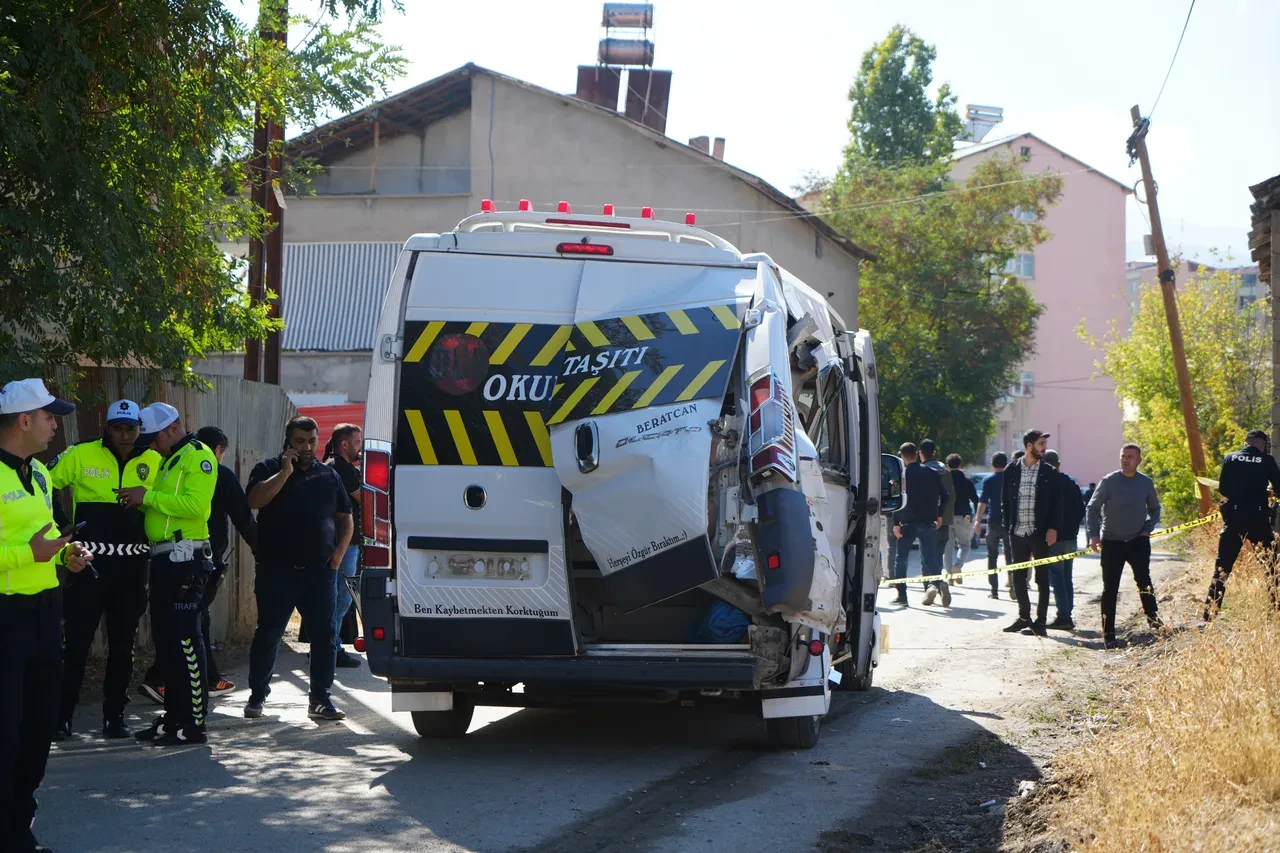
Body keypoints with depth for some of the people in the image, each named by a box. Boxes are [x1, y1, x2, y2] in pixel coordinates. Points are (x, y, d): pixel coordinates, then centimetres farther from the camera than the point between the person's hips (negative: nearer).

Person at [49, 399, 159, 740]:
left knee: (123, 645, 8)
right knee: (76, 642, -1)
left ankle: (115, 717, 17)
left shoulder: (154, 462, 4)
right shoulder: (80, 455, -4)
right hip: (89, 563, -3)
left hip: (131, 567, 3)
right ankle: (62, 717, 6)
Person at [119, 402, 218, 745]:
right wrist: (140, 501, 3)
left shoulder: (198, 457, -9)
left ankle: (195, 723, -7)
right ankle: (174, 715, 21)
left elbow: (195, 504, -22)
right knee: (165, 640, 13)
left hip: (185, 559, -10)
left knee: (185, 640, -9)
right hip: (164, 558, 10)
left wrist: (148, 496, -18)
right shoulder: (169, 460, 22)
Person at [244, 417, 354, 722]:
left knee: (324, 634, 0)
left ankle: (320, 699, 7)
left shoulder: (328, 475, 15)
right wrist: (286, 472, -15)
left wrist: (339, 553, 5)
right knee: (268, 634, 1)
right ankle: (257, 697, 10)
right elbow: (255, 500, -15)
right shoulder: (269, 470, 4)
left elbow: (345, 518, 19)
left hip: (320, 571, 3)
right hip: (277, 570, -3)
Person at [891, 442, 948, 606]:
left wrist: (896, 523, -10)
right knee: (929, 557, 5)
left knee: (901, 558, 10)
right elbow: (944, 496, 10)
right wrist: (938, 515, 22)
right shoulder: (931, 473, 8)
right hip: (928, 522, 3)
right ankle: (939, 583, -22)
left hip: (908, 523, -3)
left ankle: (901, 595, 7)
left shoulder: (902, 474, -5)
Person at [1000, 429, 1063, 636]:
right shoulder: (1011, 471, 5)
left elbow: (1056, 504, 0)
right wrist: (1009, 525, 2)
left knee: (1042, 578, 0)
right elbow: (1005, 501, 9)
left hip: (1040, 533, -2)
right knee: (1018, 577, 8)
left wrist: (1053, 528, -9)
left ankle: (1040, 622, 2)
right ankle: (1024, 617, 20)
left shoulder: (1049, 473, 1)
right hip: (1017, 533, 2)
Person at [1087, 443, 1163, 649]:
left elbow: (1154, 509, 17)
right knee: (1110, 589, -1)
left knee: (1145, 583, -1)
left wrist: (1148, 529, 2)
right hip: (1111, 543, -2)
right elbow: (1093, 507, -1)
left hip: (1138, 542, 2)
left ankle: (1154, 621, 11)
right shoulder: (1109, 481, -6)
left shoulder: (1146, 483, 3)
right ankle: (1108, 635, 3)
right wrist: (1094, 535, -10)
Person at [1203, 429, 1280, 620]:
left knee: (1223, 565, 6)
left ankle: (1210, 611, 1)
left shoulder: (1230, 459, 3)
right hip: (1258, 518, -1)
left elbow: (1223, 489, 7)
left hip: (1234, 518, 2)